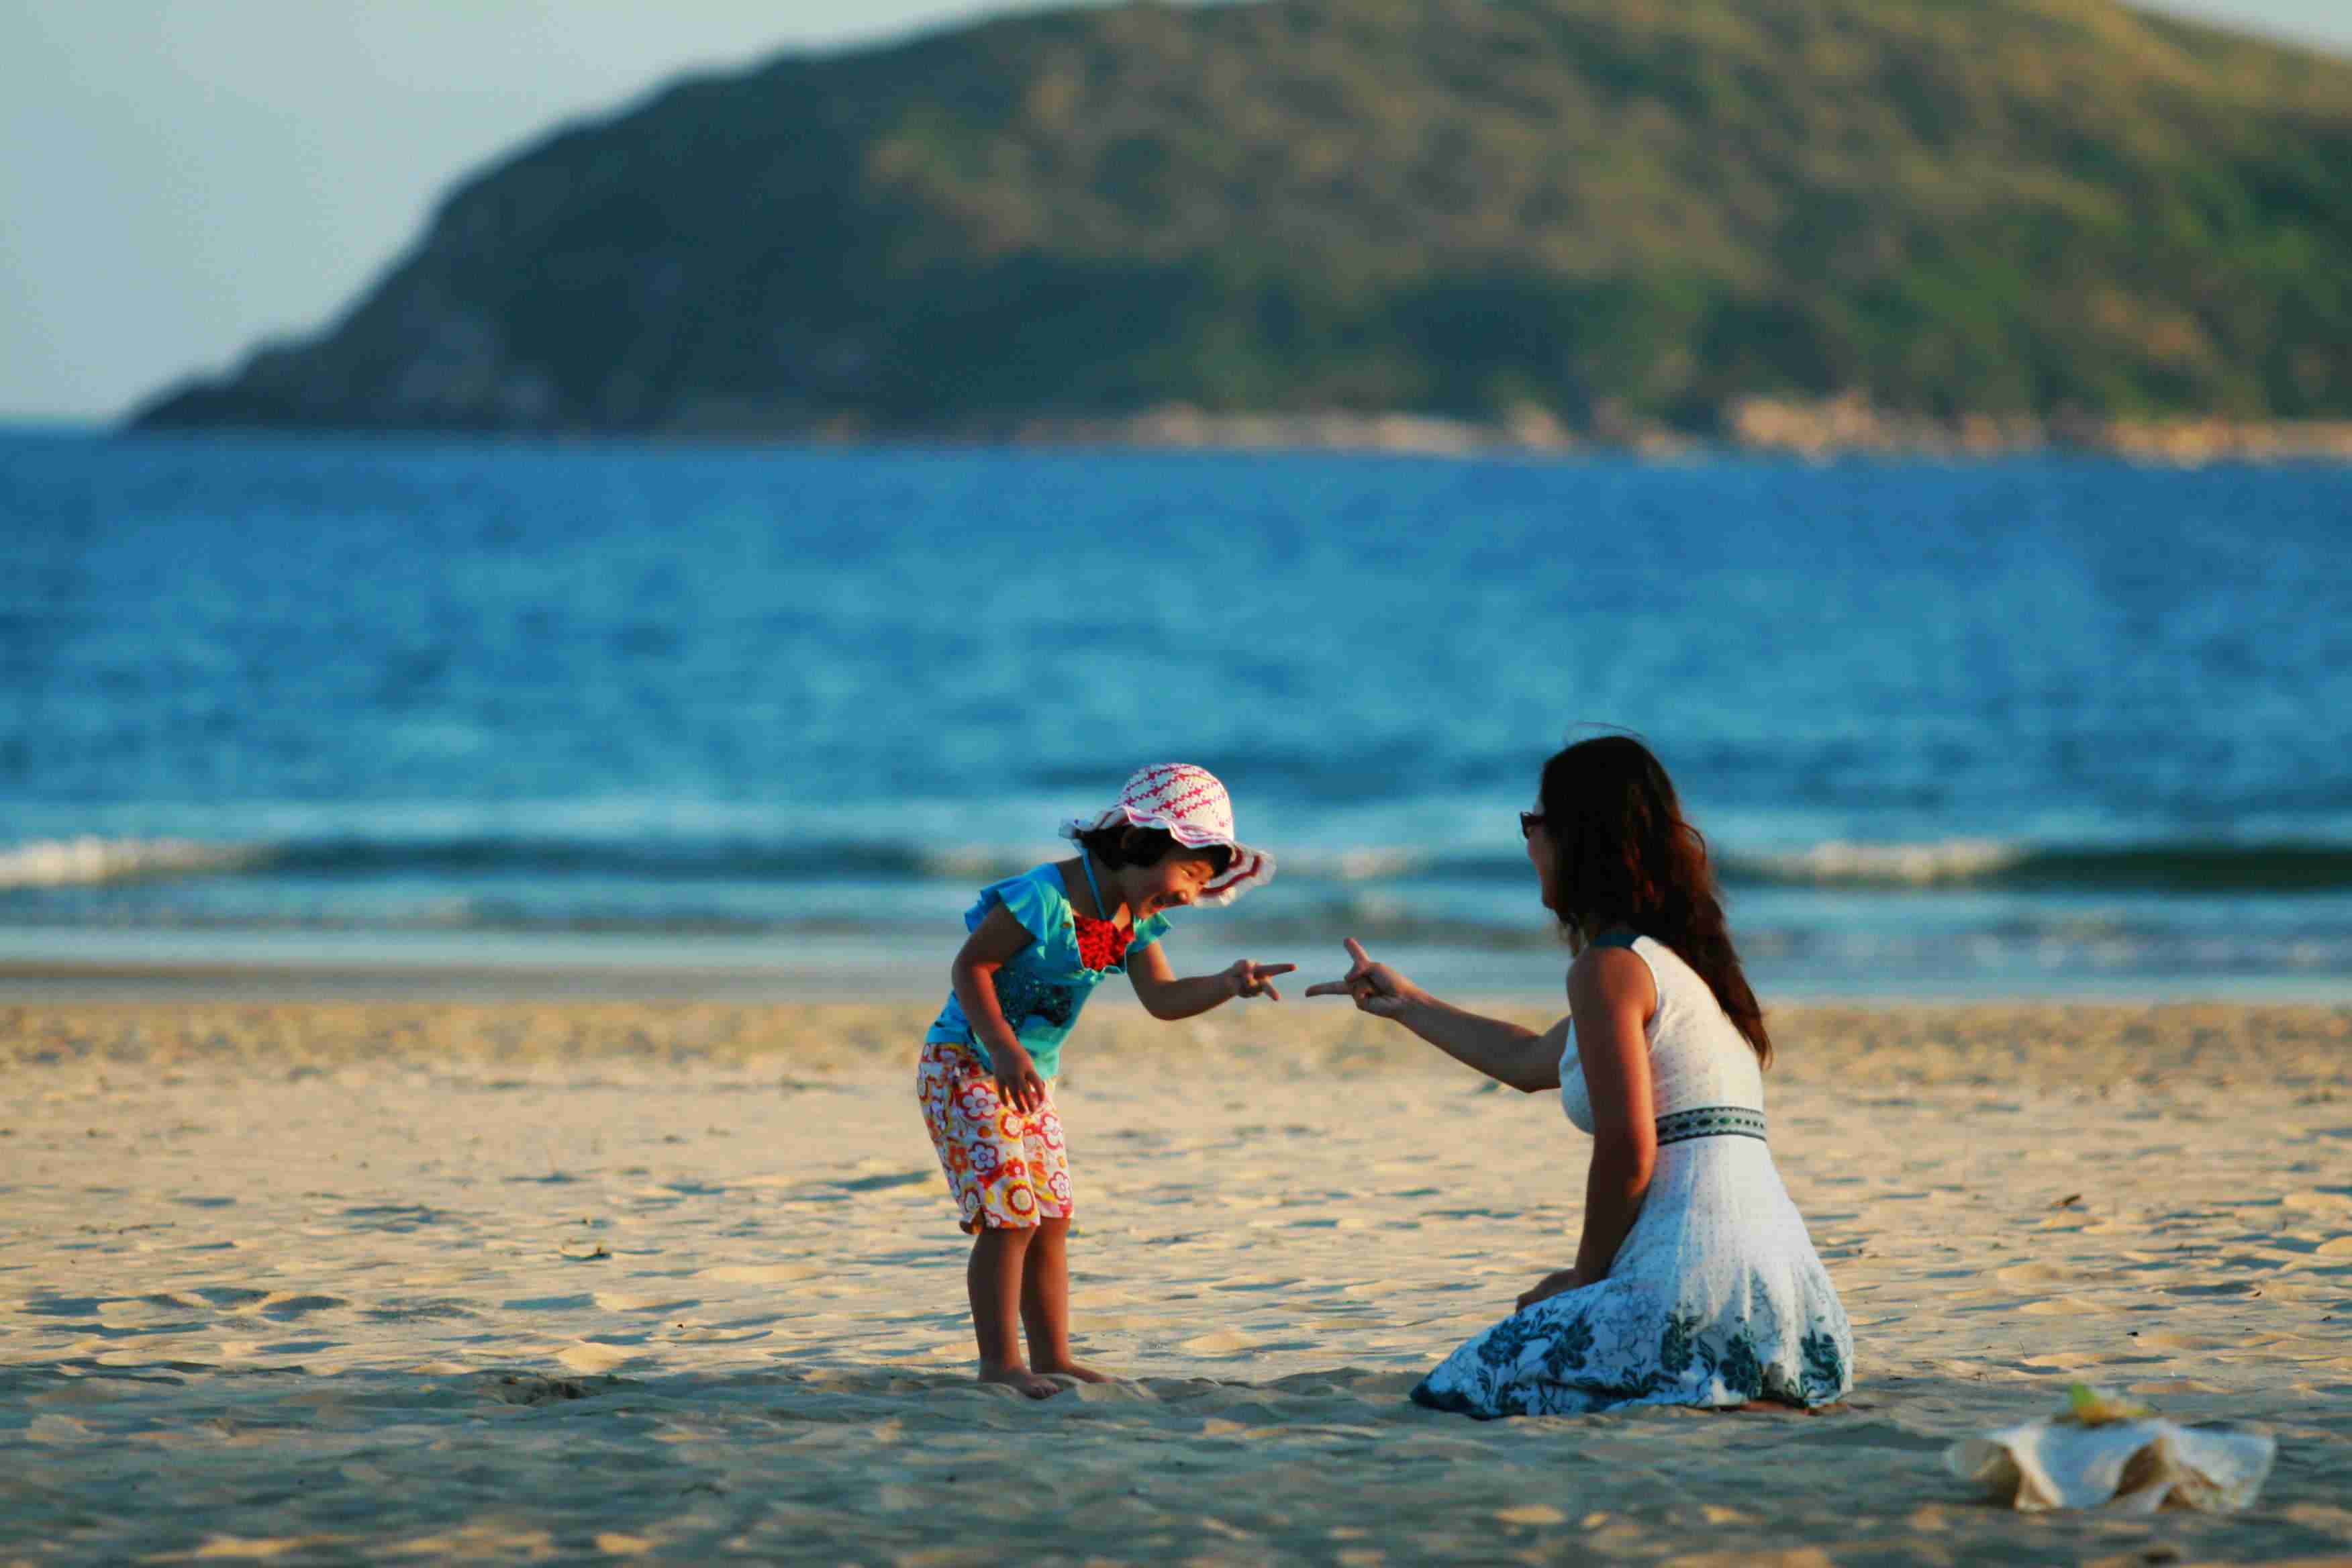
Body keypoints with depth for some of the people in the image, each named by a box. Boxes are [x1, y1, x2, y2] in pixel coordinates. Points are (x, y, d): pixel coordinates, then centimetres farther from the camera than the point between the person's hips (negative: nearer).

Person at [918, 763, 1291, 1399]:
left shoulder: (1132, 922, 4)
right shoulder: (1047, 897, -23)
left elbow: (1162, 998, 7)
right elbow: (970, 966, -21)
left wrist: (1227, 984, -11)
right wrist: (1004, 1048, -29)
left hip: (1027, 1079, 9)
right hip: (965, 1066, -9)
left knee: (1051, 1220, 10)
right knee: (1010, 1215, -14)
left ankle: (1052, 1357, 17)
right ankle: (999, 1363, -9)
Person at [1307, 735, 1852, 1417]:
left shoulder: (1610, 969, -8)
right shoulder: (1681, 958, 21)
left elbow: (1628, 1152, -14)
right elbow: (1532, 1062, 36)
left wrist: (1588, 1278, 0)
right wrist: (1406, 1003, 46)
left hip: (1700, 1278, -9)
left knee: (1457, 1387, -2)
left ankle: (1702, 1387, -11)